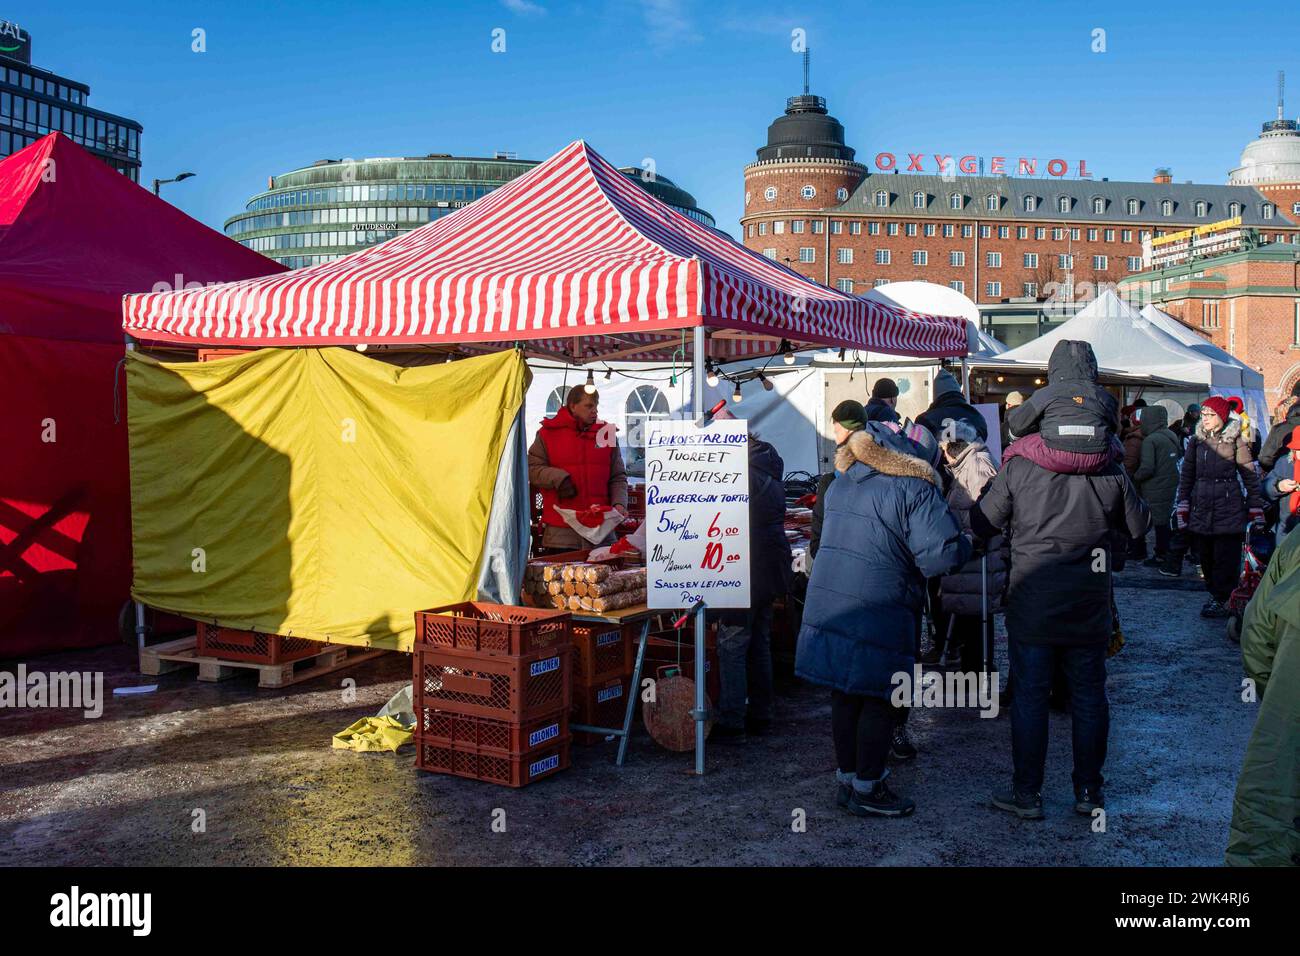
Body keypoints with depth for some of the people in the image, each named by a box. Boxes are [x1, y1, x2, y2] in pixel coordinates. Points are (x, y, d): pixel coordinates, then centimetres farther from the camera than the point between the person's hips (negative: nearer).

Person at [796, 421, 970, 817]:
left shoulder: (843, 480, 15)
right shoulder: (916, 488, -10)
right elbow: (942, 554, -17)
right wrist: (966, 544, 3)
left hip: (826, 603, 7)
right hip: (877, 614, -7)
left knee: (845, 697, 16)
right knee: (879, 700, 5)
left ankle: (846, 777, 27)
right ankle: (866, 789, 13)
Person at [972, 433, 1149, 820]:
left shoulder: (1017, 469, -9)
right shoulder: (1110, 472, -3)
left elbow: (982, 523, -2)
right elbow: (1138, 525, 10)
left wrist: (989, 488, 16)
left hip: (1032, 609, -2)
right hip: (1090, 611, 2)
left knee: (1029, 697, 6)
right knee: (1089, 696, 13)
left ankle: (1027, 793, 13)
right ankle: (1089, 791, 23)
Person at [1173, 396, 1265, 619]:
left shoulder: (1235, 440, -3)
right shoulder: (1196, 441, 8)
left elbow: (1250, 475, 0)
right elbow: (1186, 475, 13)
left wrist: (1256, 508, -1)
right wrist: (1182, 506, 7)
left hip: (1229, 508, -4)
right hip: (1201, 509, 4)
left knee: (1225, 558, -3)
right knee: (1206, 557, 9)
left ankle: (1223, 601, 5)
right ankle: (1214, 594, 22)